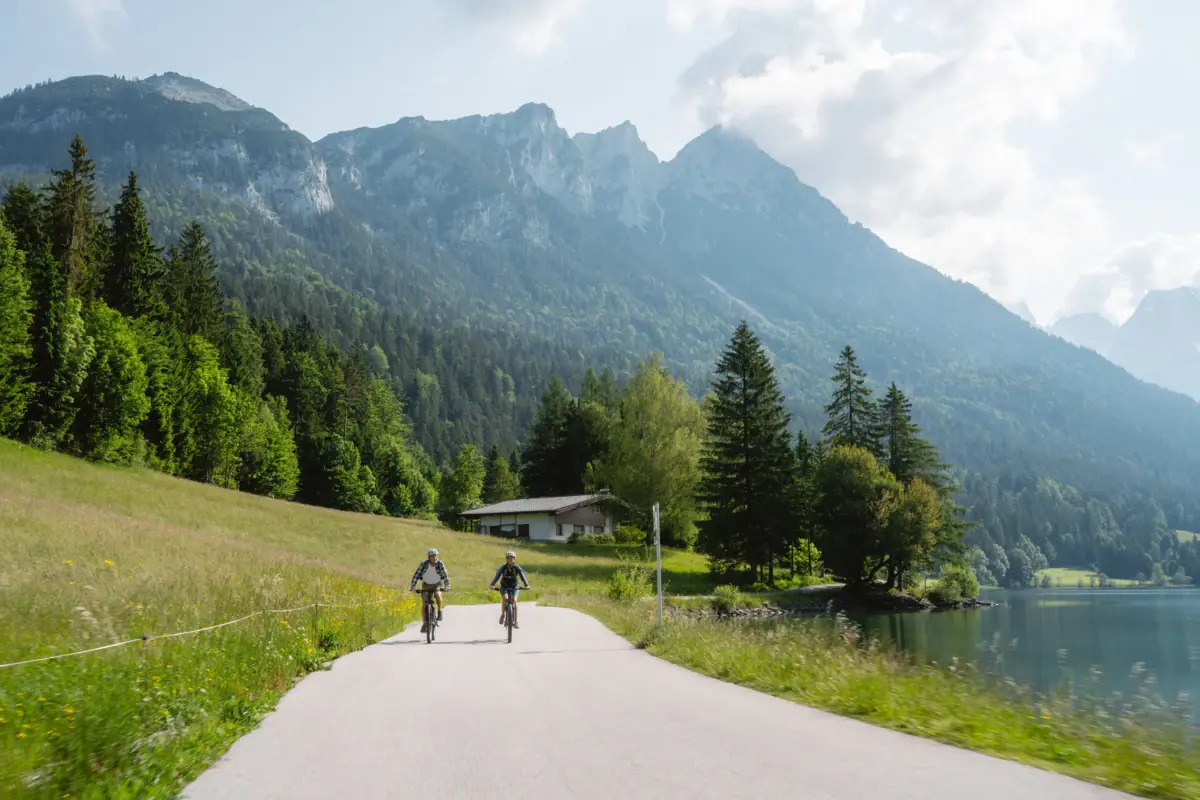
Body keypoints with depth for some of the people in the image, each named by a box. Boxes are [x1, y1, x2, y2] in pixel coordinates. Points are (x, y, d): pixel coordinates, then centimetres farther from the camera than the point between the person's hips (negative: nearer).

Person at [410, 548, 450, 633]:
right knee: (424, 604, -7)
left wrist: (447, 585, -39)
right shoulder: (424, 564, -21)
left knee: (438, 596, -31)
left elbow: (445, 575, -26)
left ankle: (439, 611, -5)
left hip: (437, 585, -1)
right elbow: (416, 575, -22)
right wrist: (413, 586, -34)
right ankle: (424, 623, 5)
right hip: (426, 585, 1)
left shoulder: (440, 563, -21)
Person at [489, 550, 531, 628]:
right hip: (504, 587, 0)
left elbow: (522, 576, -28)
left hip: (514, 587, 0)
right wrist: (492, 585, -45)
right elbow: (497, 576, -28)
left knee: (514, 600, -20)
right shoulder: (503, 567, -17)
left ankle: (515, 621, -10)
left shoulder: (517, 567, -16)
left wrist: (527, 585, -45)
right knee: (505, 598, -29)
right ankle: (502, 615, -7)